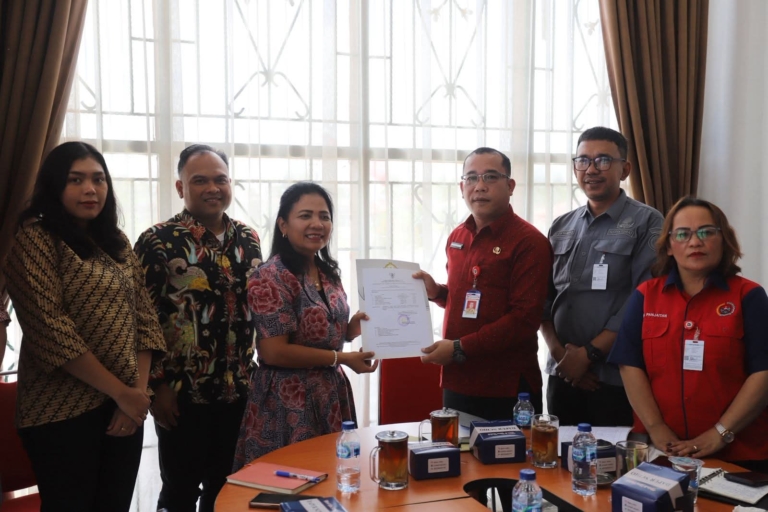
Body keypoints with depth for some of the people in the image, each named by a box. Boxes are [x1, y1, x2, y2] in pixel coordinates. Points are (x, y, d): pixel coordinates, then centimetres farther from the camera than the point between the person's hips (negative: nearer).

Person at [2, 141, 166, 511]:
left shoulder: (117, 242, 10)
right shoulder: (33, 239, -9)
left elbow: (145, 318, 7)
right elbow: (51, 331, -17)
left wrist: (138, 391, -6)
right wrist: (121, 392, -14)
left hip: (125, 408, 6)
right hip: (63, 413, -5)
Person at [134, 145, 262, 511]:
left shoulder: (248, 239, 7)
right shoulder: (158, 241, -8)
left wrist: (256, 372, 11)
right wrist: (157, 385, -12)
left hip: (238, 390, 5)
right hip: (182, 392, -4)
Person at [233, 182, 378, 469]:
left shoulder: (328, 274, 8)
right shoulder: (271, 278, -16)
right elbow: (274, 352, -20)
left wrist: (351, 329, -3)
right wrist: (342, 358, -17)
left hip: (331, 396, 8)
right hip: (288, 405, -7)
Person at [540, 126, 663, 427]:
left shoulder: (646, 222, -4)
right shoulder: (560, 227, 11)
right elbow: (544, 297, 9)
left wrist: (589, 353, -14)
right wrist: (558, 352, -5)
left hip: (618, 376, -4)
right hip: (563, 373, 5)